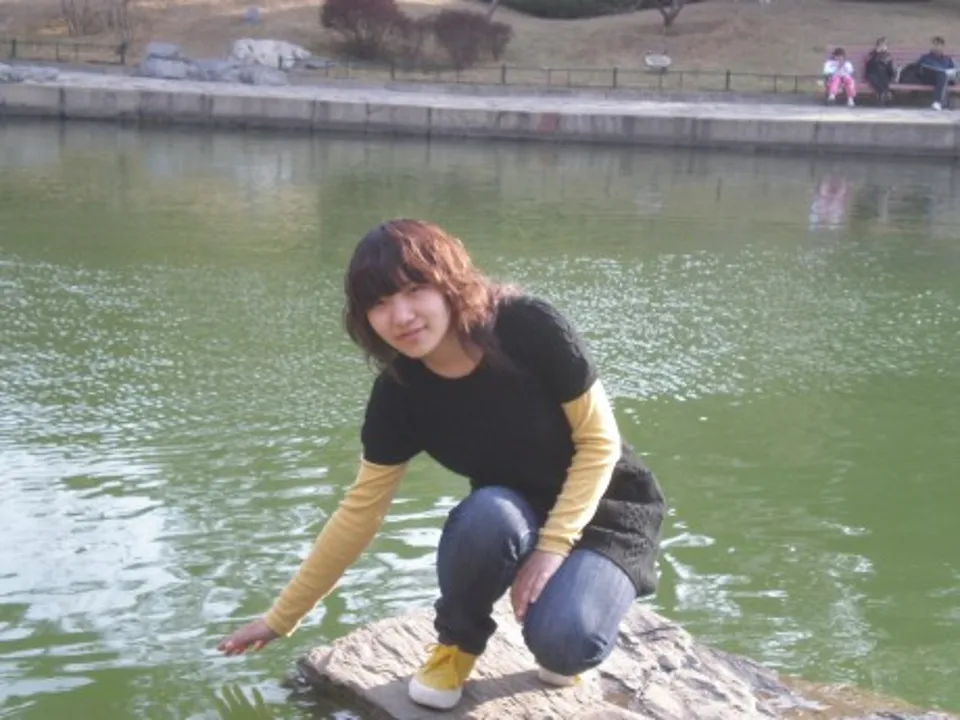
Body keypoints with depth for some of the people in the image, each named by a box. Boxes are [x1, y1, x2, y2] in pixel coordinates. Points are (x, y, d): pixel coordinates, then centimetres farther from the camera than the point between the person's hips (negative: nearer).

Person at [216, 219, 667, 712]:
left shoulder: (531, 329, -26)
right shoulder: (399, 393, -15)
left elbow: (599, 441, -17)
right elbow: (360, 510, -8)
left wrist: (554, 543, -25)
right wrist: (281, 618, -4)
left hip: (604, 509, -3)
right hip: (510, 514, 3)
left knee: (563, 643, -31)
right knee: (487, 514, -34)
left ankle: (565, 622, 7)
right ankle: (457, 642, -4)